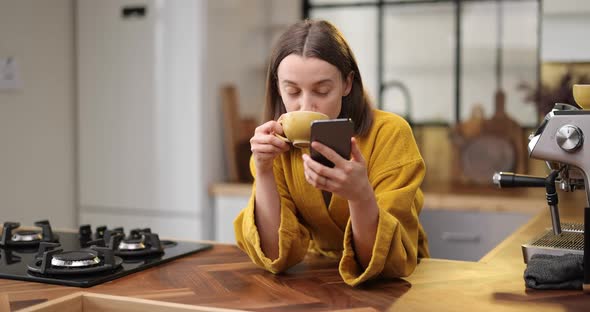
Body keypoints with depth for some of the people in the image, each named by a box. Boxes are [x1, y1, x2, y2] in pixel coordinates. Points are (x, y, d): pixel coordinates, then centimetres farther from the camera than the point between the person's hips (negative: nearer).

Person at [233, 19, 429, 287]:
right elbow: (276, 256, -14)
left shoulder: (389, 134, -19)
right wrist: (263, 172, -26)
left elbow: (388, 261, -22)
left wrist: (360, 195, -39)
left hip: (395, 283, -1)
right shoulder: (278, 143, -9)